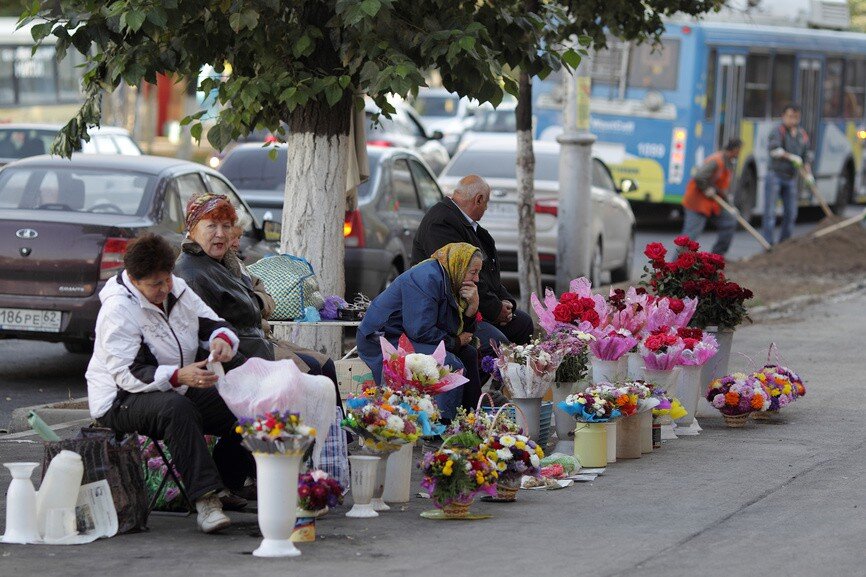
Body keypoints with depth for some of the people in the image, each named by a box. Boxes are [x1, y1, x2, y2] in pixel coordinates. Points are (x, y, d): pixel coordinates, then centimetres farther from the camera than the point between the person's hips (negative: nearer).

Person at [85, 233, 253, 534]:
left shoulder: (176, 290, 3)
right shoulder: (117, 309, -20)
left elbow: (213, 323, 8)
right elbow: (127, 374, -28)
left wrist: (222, 340, -19)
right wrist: (179, 376, -42)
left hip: (176, 390, 8)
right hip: (121, 401, -8)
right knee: (176, 408, -40)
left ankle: (222, 487, 3)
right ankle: (205, 498, -46)